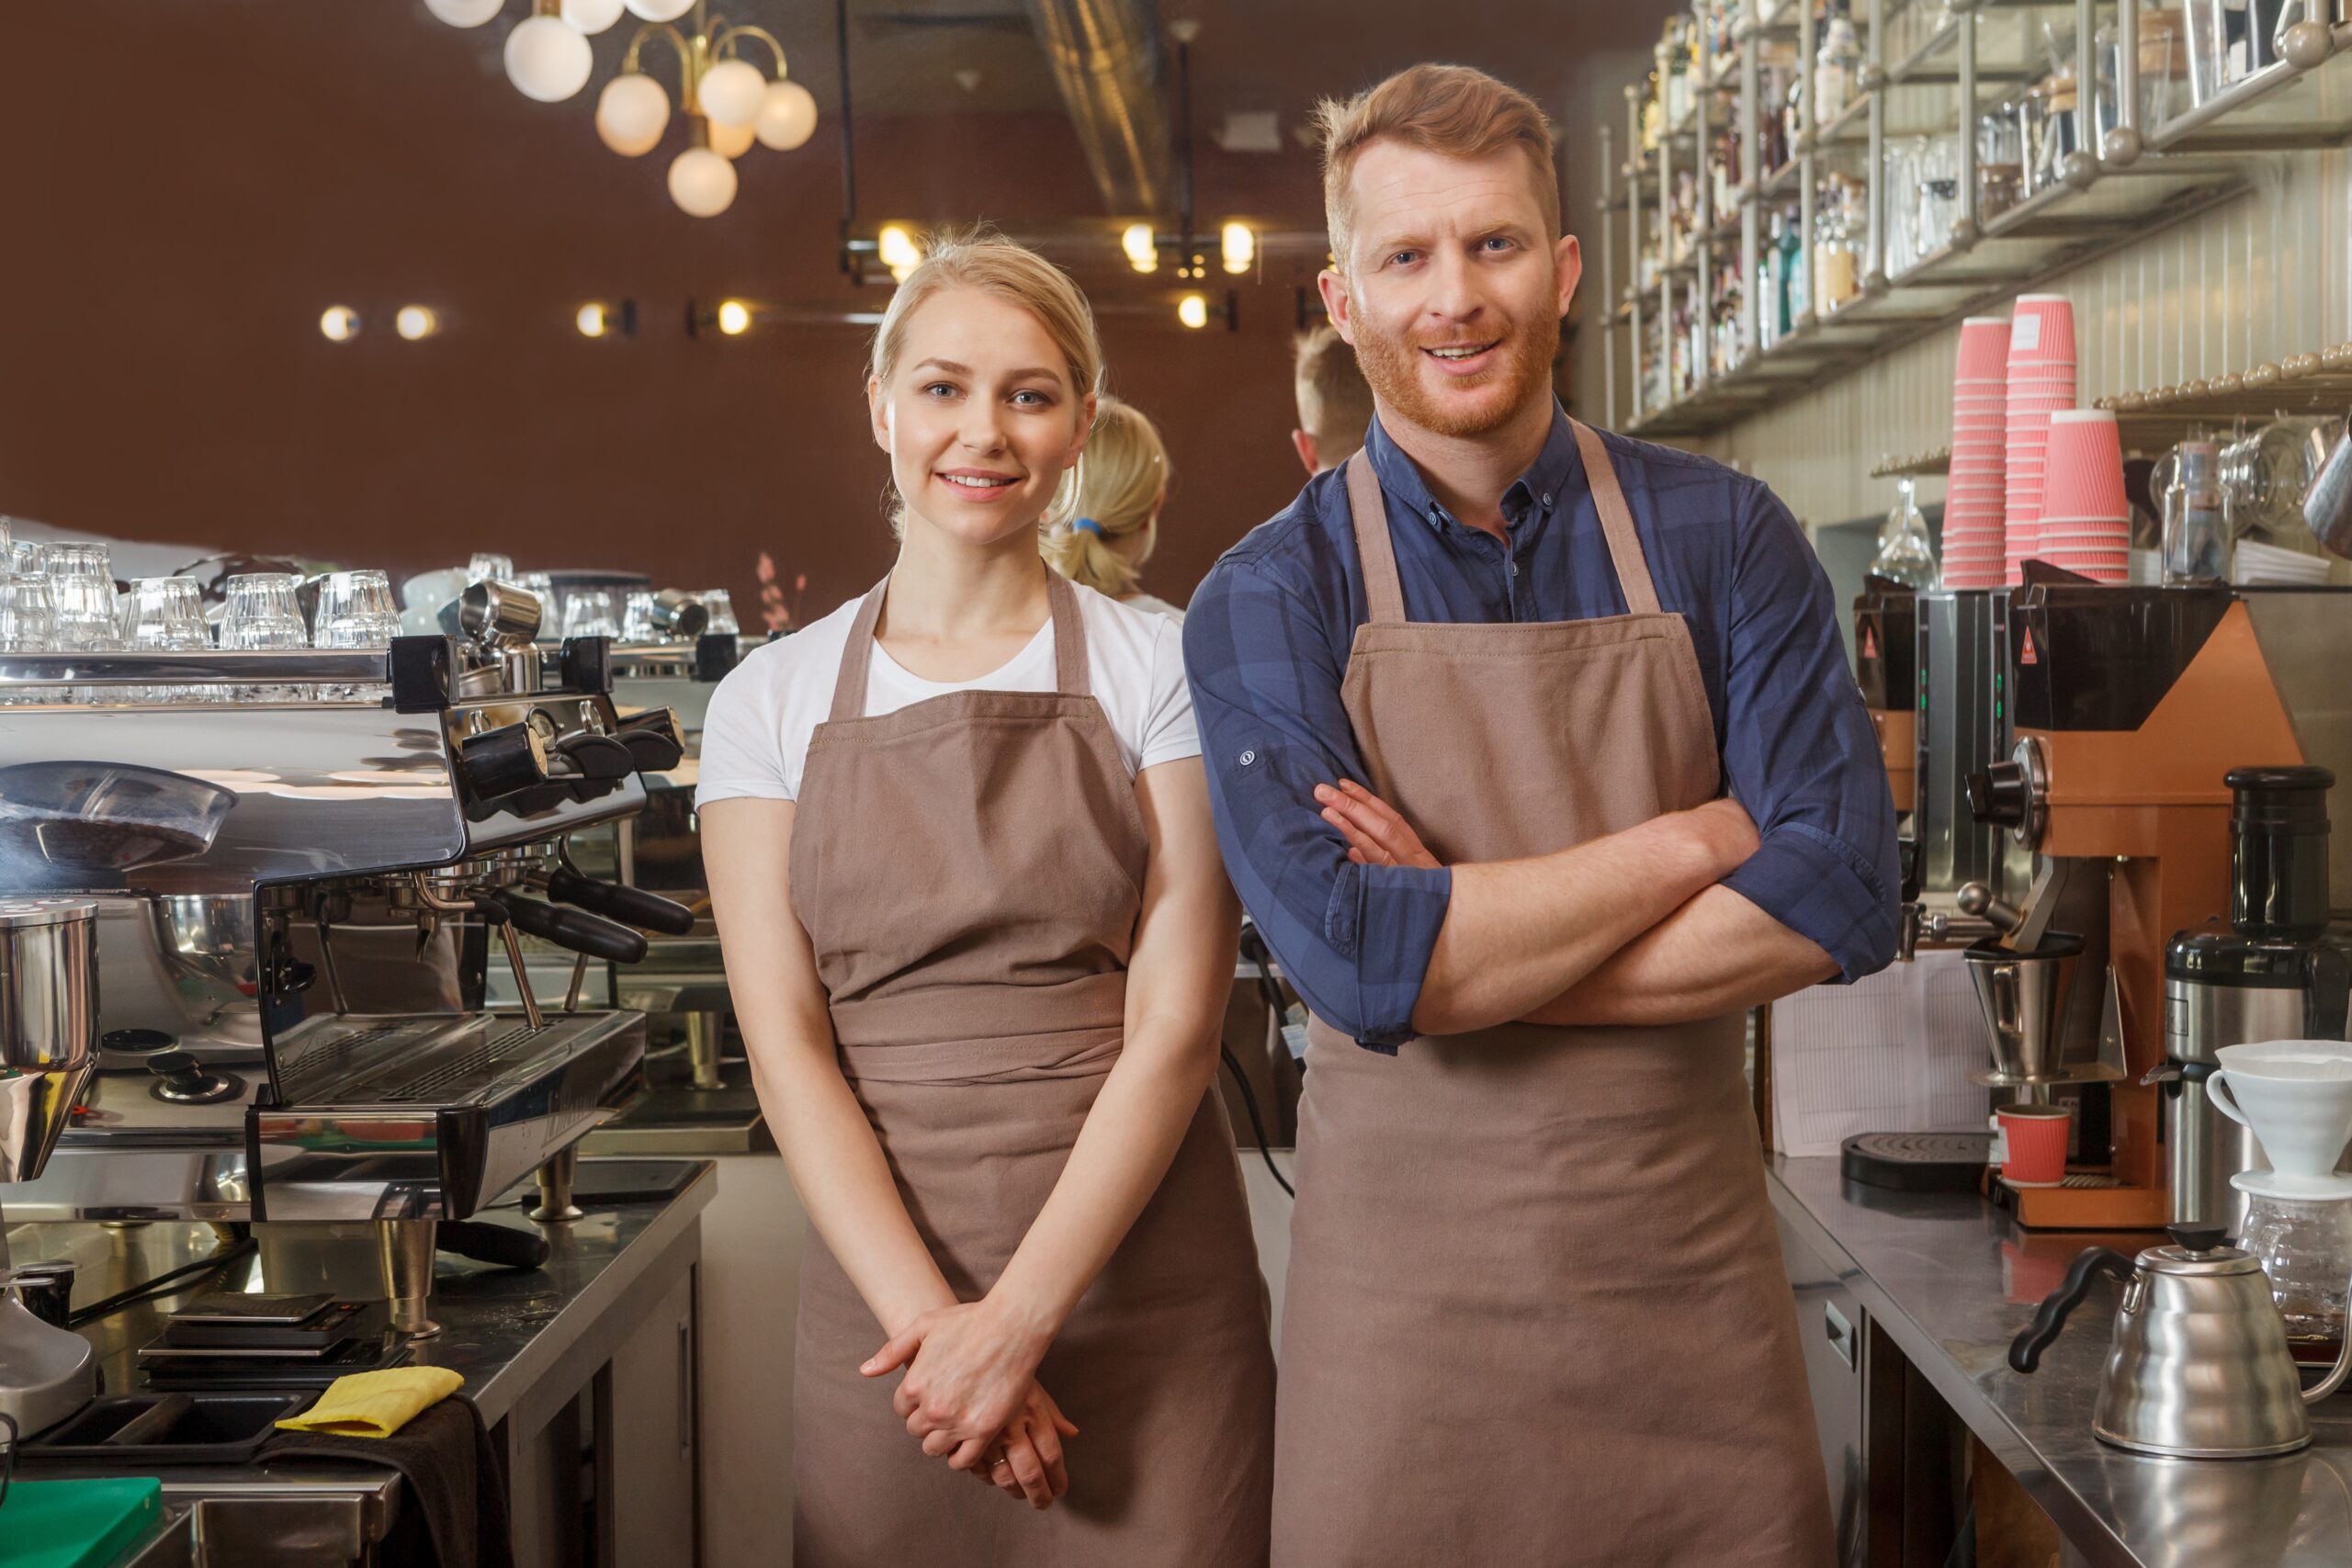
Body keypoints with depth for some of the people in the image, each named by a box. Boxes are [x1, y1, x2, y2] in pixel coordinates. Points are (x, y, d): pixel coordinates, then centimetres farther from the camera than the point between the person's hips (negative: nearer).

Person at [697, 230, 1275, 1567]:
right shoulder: (777, 699, 4)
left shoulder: (1161, 671, 0)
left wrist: (1018, 1317, -14)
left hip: (1139, 1268, -1)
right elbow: (785, 1042, -2)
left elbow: (1175, 1025, -6)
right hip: (881, 1292, 1)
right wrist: (930, 1315, -13)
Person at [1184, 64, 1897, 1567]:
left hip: (1691, 1259, 2)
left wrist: (1469, 949, -14)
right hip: (1406, 1271, -1)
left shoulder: (1722, 539, 0)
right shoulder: (1268, 601, -4)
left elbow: (1843, 895, -10)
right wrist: (1693, 841, -12)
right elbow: (1355, 960, -18)